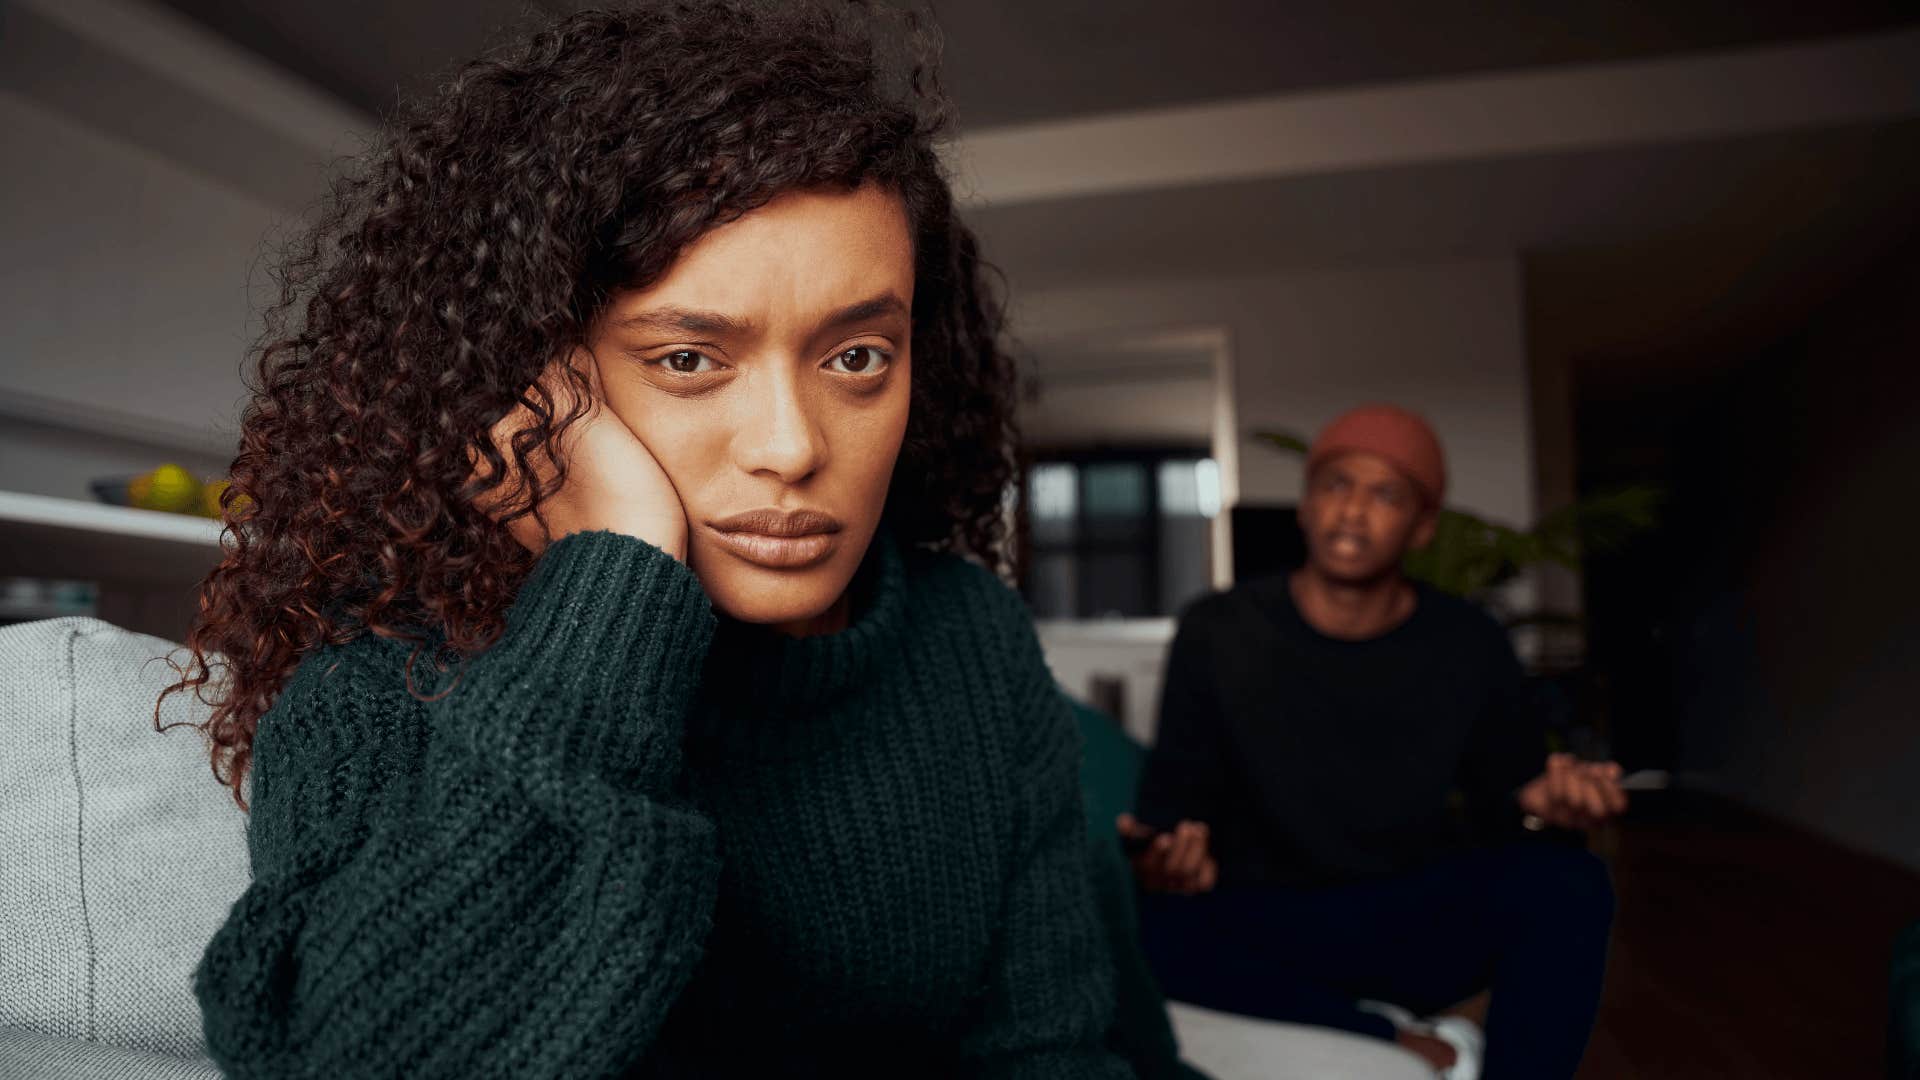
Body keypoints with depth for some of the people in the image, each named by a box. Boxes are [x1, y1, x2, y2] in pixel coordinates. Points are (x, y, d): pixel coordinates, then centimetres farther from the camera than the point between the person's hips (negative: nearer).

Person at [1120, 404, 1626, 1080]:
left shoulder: (1469, 645, -2)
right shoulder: (1218, 633, -7)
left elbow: (1499, 805, 4)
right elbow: (1177, 794, -5)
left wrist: (1539, 800, -21)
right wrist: (1170, 852, -29)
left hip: (1420, 923, 1)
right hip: (1270, 930, -1)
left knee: (1569, 884, -27)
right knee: (1161, 930, -33)